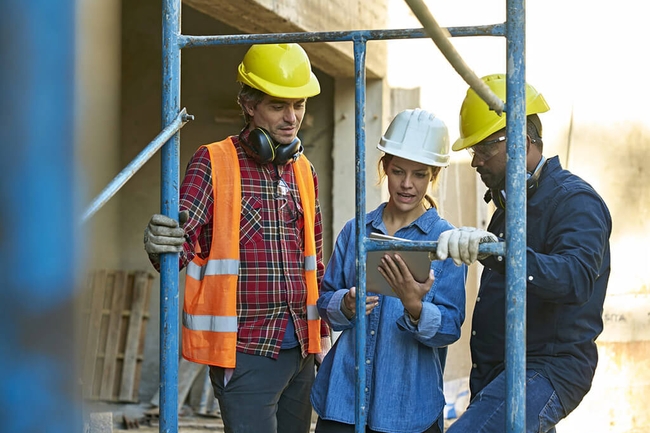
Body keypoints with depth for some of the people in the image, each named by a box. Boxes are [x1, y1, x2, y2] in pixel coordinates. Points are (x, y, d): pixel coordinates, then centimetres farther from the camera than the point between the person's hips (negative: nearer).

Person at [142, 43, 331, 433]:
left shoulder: (304, 171, 13)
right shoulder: (214, 163, -4)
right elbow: (185, 239, -14)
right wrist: (162, 244, -37)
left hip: (299, 350, 6)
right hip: (245, 352, -6)